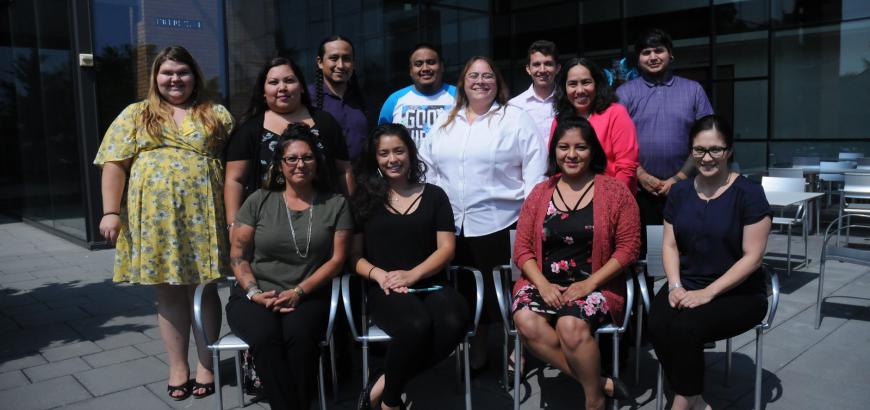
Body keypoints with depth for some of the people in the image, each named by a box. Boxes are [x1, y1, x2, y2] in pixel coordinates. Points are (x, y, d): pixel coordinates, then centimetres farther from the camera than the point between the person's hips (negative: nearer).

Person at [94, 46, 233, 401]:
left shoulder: (217, 115, 9)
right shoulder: (135, 115, 11)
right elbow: (115, 165, 5)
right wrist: (111, 212, -5)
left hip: (201, 216, -1)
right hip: (156, 217, 1)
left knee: (203, 289, 4)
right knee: (168, 291, 7)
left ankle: (205, 365, 17)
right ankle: (178, 368, 19)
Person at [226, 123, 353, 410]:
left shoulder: (336, 204, 7)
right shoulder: (258, 201, 8)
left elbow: (337, 259, 1)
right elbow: (238, 255, 8)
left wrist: (299, 292, -11)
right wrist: (254, 293, -10)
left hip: (308, 296, 0)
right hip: (255, 296, 1)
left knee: (299, 335, -33)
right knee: (267, 337, -32)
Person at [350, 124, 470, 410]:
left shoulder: (434, 195, 13)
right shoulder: (364, 199, 11)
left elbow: (446, 249, 6)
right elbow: (354, 255, 8)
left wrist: (412, 274, -12)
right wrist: (379, 274, -13)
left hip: (431, 284, 2)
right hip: (385, 290, -2)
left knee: (455, 323, -33)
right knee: (416, 325, -36)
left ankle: (382, 386, -18)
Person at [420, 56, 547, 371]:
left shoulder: (515, 119, 2)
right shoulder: (445, 122, 16)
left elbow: (534, 166, -2)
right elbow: (427, 166, 17)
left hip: (499, 224, -4)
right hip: (452, 225, 4)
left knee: (498, 292, 0)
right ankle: (476, 353, 26)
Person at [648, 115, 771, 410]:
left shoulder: (749, 193, -7)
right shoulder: (680, 191, 8)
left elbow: (752, 256, -11)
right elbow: (670, 245, 9)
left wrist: (708, 292, -18)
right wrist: (675, 286, -9)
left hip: (739, 293, -4)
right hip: (686, 286, 4)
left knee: (686, 327, -31)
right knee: (658, 325, -27)